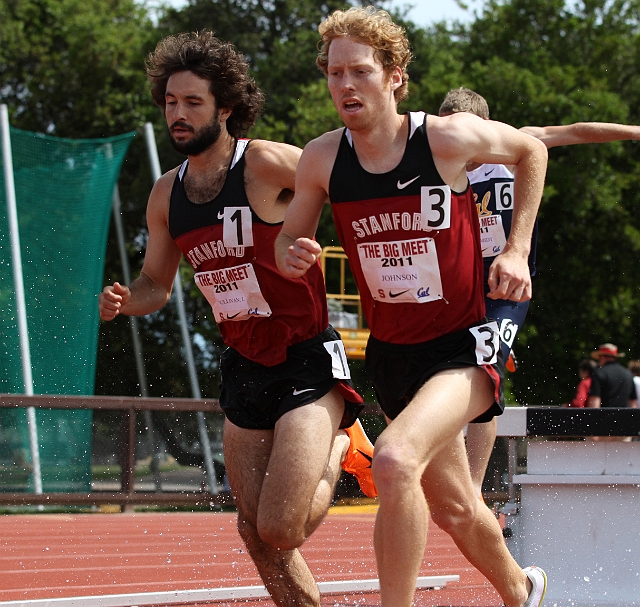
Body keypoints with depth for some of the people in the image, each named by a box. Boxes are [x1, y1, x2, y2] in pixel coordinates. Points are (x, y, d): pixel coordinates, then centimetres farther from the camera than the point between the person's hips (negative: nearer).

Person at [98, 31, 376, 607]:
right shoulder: (166, 196, 5)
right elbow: (157, 285, 16)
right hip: (245, 367, 7)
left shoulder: (268, 164, -16)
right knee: (256, 533, 5)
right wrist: (123, 301, -5)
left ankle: (341, 446, 15)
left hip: (309, 363, -6)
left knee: (279, 531, -13)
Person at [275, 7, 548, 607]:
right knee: (454, 508, 20)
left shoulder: (448, 137, -16)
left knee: (395, 460, -33)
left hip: (464, 346, -5)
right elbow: (290, 238, 9)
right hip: (391, 351, 5)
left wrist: (516, 250, -3)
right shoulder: (321, 159, -7)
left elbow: (531, 151, 4)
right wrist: (293, 257, -16)